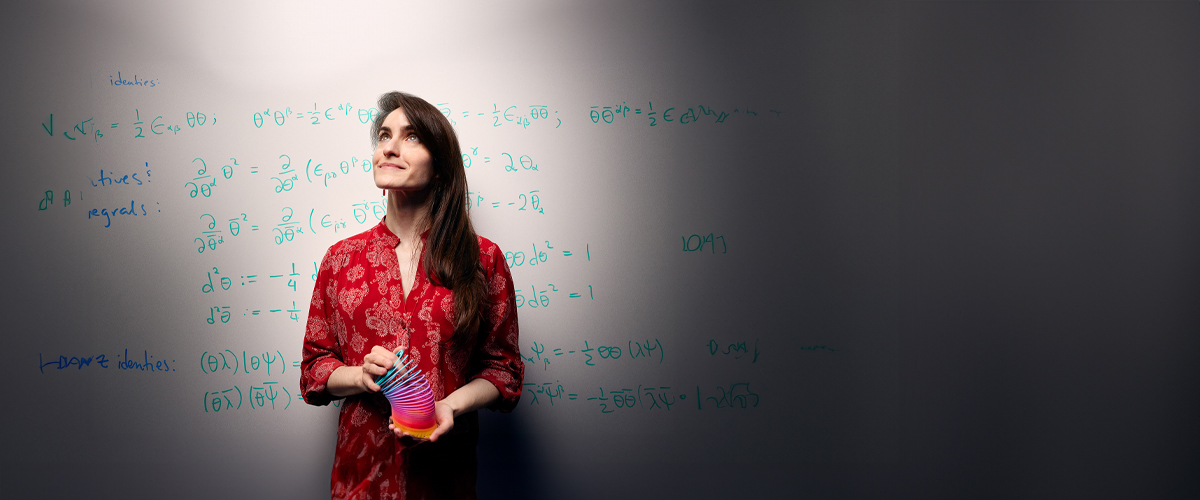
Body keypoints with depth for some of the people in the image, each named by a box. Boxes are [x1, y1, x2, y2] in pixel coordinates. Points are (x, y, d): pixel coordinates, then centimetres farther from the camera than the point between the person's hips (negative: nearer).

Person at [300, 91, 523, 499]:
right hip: (361, 465, 1)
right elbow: (314, 366, 8)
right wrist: (361, 376, -12)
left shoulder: (483, 260, -1)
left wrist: (450, 405, -15)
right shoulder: (341, 259, 3)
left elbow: (502, 367, 2)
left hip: (445, 465, -1)